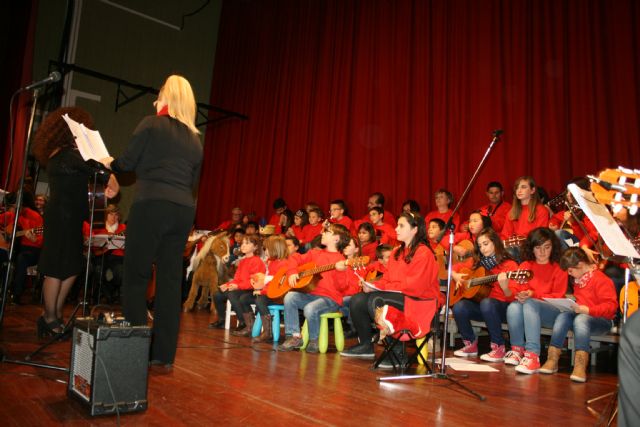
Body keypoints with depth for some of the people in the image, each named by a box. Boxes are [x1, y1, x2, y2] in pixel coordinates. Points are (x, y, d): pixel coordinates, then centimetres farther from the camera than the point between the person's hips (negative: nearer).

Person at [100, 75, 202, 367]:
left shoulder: (151, 124, 2)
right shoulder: (194, 139, 17)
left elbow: (126, 163, 3)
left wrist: (109, 163, 22)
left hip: (151, 205, -5)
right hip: (184, 210, 5)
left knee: (136, 275, 3)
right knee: (170, 279, 6)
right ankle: (163, 354, 10)